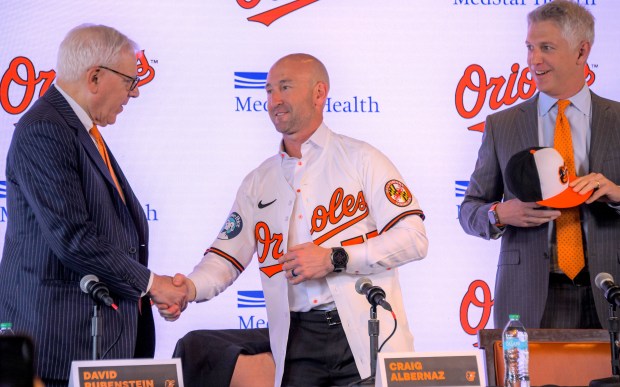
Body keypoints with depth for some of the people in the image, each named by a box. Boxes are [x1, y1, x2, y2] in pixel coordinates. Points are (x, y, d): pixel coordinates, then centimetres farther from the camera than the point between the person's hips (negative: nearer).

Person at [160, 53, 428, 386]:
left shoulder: (361, 160, 4)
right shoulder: (258, 182, 18)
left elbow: (413, 239, -6)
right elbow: (227, 257, 13)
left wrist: (333, 259, -13)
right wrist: (189, 288, -9)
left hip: (366, 337, -3)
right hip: (296, 343, 3)